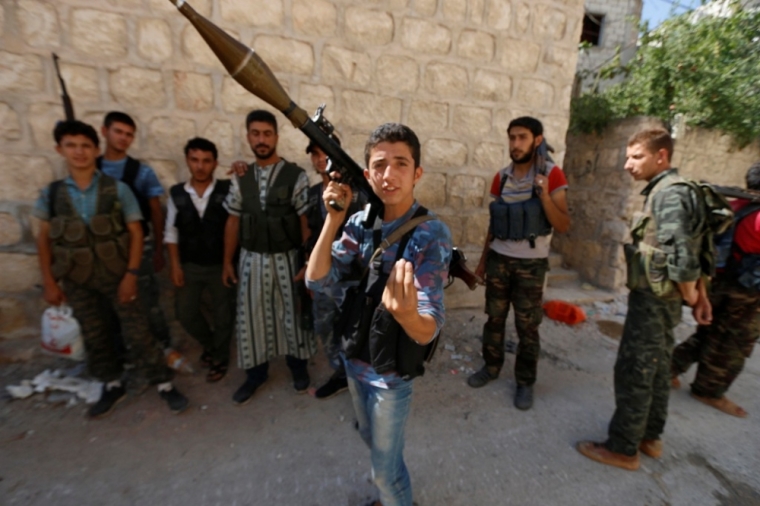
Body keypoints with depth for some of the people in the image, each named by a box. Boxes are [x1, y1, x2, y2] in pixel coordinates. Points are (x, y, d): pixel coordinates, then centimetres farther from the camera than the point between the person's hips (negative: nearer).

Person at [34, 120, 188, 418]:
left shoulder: (117, 189, -7)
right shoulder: (51, 194, 0)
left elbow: (136, 232, -7)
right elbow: (44, 239, 7)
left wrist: (131, 274, -11)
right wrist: (49, 282, 3)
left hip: (116, 275, -3)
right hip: (76, 281, 3)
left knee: (137, 331, 2)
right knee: (93, 336, 15)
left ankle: (164, 384, 14)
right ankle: (112, 386, 34)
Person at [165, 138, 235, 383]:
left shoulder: (228, 190, -9)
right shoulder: (176, 193, 0)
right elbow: (171, 232, 4)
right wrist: (175, 265, 0)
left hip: (221, 264, -3)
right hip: (189, 266, 3)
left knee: (223, 314, 10)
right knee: (185, 313, 13)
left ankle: (219, 359, 34)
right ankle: (210, 344, 43)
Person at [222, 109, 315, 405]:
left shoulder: (296, 176, -8)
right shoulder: (241, 178, 4)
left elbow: (306, 223, -9)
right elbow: (233, 221, 7)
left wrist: (307, 263, -12)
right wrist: (227, 262, 7)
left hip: (287, 258, -3)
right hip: (251, 259, 4)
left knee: (293, 313, 11)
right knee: (251, 316, 13)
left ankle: (298, 365, 36)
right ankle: (256, 371, 35)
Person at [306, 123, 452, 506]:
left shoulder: (431, 234, -24)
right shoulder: (360, 223, -7)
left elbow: (428, 330, -28)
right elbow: (317, 281, -13)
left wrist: (407, 315, -52)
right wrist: (333, 220, -22)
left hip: (392, 371, -6)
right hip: (355, 358, 6)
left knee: (385, 466, 17)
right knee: (373, 442, 31)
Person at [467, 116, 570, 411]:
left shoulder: (552, 175, -7)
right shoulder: (501, 177, 5)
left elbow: (563, 226, -10)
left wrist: (545, 195, -26)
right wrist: (483, 261, 12)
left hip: (531, 264, -3)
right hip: (499, 259, 4)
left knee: (527, 327, 7)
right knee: (494, 318, 13)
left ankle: (525, 382, 26)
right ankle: (491, 367, 33)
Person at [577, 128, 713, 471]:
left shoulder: (670, 194, -18)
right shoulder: (668, 192, 12)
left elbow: (683, 257, -23)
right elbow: (690, 252, 15)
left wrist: (690, 298, -8)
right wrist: (700, 294, 16)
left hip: (653, 299, -10)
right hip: (659, 298, 10)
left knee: (633, 373, 1)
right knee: (656, 369, 19)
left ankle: (623, 448, 15)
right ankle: (650, 437, 35)